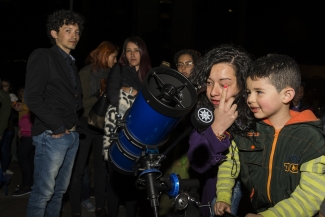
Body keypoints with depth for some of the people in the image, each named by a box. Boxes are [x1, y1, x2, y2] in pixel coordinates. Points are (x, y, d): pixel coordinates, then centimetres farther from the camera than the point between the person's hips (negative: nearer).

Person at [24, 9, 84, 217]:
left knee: (60, 190, 13)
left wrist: (74, 124, 4)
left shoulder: (71, 63, 18)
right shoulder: (42, 56, -6)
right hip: (52, 135, -8)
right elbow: (33, 98, -15)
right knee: (43, 191, -4)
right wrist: (57, 127, -13)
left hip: (72, 135, 8)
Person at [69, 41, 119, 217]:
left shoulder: (109, 74, 10)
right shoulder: (86, 72, -7)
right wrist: (102, 98, -19)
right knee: (78, 169, 0)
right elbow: (82, 102, -14)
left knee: (101, 166, 10)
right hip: (86, 125, -6)